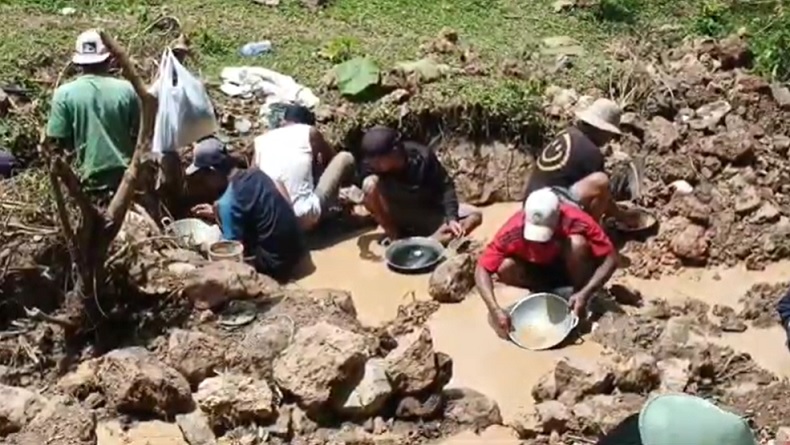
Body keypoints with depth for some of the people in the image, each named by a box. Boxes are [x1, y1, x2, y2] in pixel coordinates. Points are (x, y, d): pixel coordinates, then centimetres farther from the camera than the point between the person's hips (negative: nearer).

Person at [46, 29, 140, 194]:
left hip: (93, 178, 0)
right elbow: (139, 135, -1)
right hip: (126, 174, 0)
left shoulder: (64, 93, -8)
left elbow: (60, 142, -4)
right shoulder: (126, 89, -7)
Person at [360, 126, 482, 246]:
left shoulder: (422, 157, -23)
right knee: (370, 183, -29)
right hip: (396, 216, 0)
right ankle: (394, 238, -15)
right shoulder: (373, 166, -20)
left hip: (426, 215, 0)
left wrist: (451, 218, -27)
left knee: (475, 215, -20)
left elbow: (445, 186, -16)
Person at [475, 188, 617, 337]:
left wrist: (585, 293, -40)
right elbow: (482, 269, -27)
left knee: (576, 244, -34)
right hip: (538, 271, 2)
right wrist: (495, 309, -39)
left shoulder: (576, 223, -33)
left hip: (569, 270, -1)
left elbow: (610, 259, -28)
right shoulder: (514, 231, -31)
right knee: (504, 268, -29)